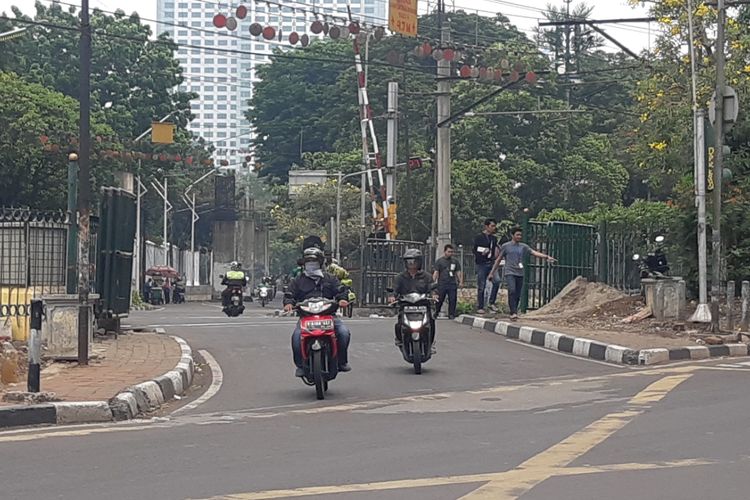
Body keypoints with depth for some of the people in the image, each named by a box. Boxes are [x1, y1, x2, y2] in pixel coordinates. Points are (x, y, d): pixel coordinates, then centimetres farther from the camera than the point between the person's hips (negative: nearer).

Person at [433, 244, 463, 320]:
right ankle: (436, 313, 15)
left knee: (453, 300, -1)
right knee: (439, 300, 1)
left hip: (452, 285, 2)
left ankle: (451, 314, 7)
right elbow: (435, 272, 0)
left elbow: (458, 272, 14)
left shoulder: (455, 261, 13)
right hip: (441, 284, -2)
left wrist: (461, 282, 3)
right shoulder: (439, 261, 6)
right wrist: (433, 282, -10)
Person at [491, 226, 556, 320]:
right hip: (510, 273, -4)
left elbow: (535, 253, 1)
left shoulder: (523, 247, 11)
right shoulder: (505, 246, 4)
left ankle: (514, 313, 14)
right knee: (512, 291, -21)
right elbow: (498, 260, 9)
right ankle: (513, 313, -23)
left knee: (518, 295, 2)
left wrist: (547, 257, -14)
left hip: (520, 274, 4)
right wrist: (492, 273, 10)